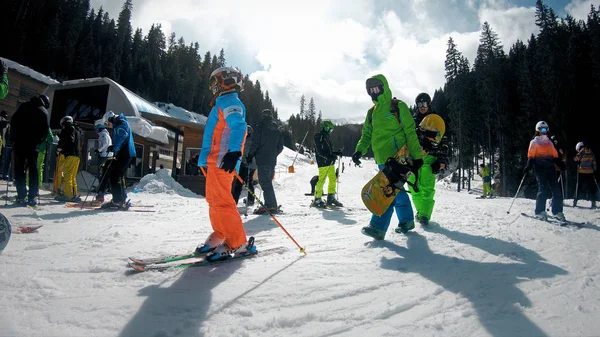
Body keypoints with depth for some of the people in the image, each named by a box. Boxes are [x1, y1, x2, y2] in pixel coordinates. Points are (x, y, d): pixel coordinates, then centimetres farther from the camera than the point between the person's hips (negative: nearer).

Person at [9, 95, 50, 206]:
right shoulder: (43, 111, 2)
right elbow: (45, 130, -5)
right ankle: (32, 197, -3)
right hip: (32, 144, -2)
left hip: (19, 142, 2)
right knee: (33, 170, 3)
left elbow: (13, 121, 7)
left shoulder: (24, 106, 10)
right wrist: (38, 141, 4)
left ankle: (21, 196, -4)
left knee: (19, 169, 4)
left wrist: (14, 137, 10)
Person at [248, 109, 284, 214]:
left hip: (262, 159, -7)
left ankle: (271, 206, -13)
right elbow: (280, 146, 16)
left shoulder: (260, 127, -5)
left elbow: (255, 143, -9)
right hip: (272, 160, 7)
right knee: (268, 181, 14)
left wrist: (250, 155, 1)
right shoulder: (277, 130, 15)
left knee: (265, 182, -8)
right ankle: (270, 205, 14)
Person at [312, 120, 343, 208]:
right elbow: (320, 151, -17)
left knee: (333, 179, 8)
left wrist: (336, 153, 13)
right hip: (323, 163, -9)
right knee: (322, 180, -9)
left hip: (330, 162, 9)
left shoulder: (326, 137, 20)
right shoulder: (319, 137, -8)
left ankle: (331, 199, 16)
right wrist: (329, 156, -26)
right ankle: (317, 199, -1)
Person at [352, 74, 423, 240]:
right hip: (382, 158, 7)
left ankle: (378, 227, -19)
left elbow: (410, 132, -4)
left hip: (397, 156, -7)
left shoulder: (398, 106, -1)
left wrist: (417, 156, -8)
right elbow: (366, 135, 15)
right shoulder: (372, 112, 18)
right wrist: (359, 151, -4)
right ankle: (407, 220, 27)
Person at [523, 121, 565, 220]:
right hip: (539, 168, -5)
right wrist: (529, 166, -15)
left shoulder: (549, 142, 22)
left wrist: (560, 164, 10)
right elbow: (531, 156, -3)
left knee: (556, 189, -1)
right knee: (543, 189, -14)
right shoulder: (534, 142, 6)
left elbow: (555, 155, 21)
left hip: (549, 167, 6)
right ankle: (539, 212, -10)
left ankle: (557, 211, 4)